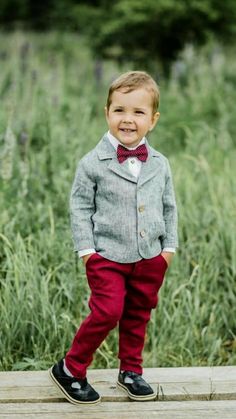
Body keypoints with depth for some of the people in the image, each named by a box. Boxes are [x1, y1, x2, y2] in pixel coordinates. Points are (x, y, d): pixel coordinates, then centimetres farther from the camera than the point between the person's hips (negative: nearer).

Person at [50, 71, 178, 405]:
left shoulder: (160, 165, 2)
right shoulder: (93, 163, -9)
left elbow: (169, 207, 12)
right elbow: (80, 206, -4)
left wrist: (169, 246, 8)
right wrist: (85, 248, -8)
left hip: (150, 258, 4)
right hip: (107, 256, -4)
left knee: (138, 315, 15)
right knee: (107, 313, -12)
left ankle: (131, 371, 32)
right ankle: (70, 370, 5)